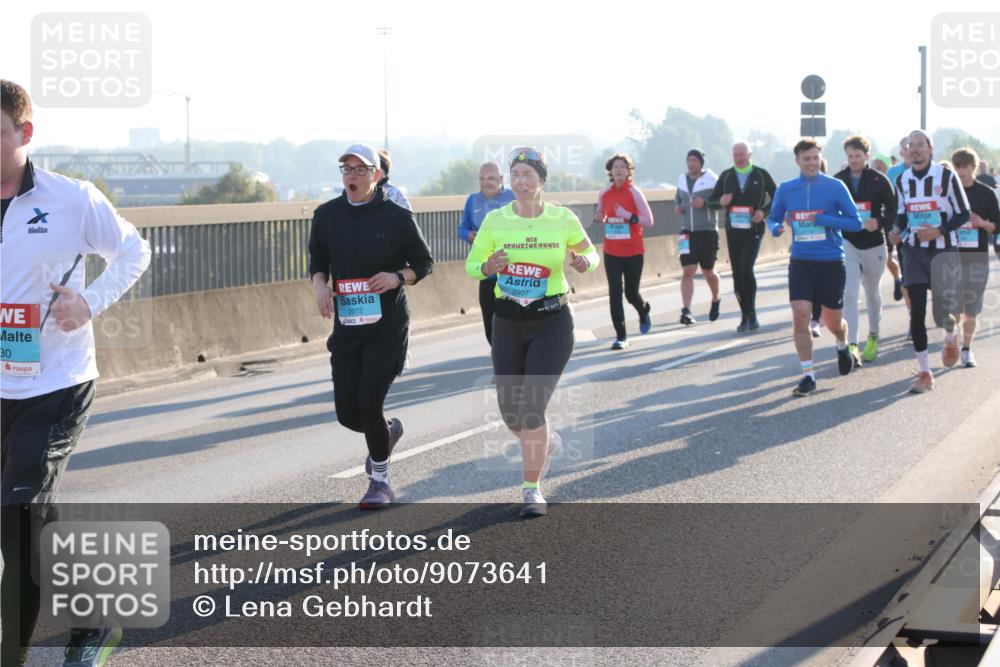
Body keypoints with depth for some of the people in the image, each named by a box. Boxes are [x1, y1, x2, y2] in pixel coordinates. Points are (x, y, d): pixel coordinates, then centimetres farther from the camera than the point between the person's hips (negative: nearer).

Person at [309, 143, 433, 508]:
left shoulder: (396, 216, -6)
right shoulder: (327, 215, 3)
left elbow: (425, 262, 2)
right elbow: (317, 260, 15)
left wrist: (397, 277, -17)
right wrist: (320, 286, -7)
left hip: (387, 327, -4)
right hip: (346, 327, 4)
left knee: (369, 405, -11)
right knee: (347, 413, 2)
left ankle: (380, 481, 11)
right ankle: (388, 432, 39)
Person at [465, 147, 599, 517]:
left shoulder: (563, 219, -6)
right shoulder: (495, 220, -5)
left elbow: (590, 253, 9)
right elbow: (471, 265, 3)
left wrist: (586, 262, -15)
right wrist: (489, 267, -19)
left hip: (552, 323, -2)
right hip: (508, 323, 2)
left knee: (532, 408, -13)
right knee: (510, 412, 7)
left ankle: (532, 488, 3)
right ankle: (544, 442, 42)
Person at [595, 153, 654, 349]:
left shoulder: (634, 193, -8)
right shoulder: (604, 194, 3)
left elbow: (649, 221, -10)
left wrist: (628, 216, -23)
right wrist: (599, 219, -3)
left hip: (633, 251, -3)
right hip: (611, 252, 3)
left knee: (631, 293, 6)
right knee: (615, 293, -6)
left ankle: (644, 312, 42)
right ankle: (621, 336, -1)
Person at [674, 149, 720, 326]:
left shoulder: (711, 179, -6)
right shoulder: (682, 179, 9)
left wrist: (705, 202, -24)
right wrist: (678, 206, 1)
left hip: (707, 232, -3)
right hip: (687, 232, 3)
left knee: (708, 272, 8)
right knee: (688, 271, -9)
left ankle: (716, 300, 37)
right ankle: (686, 310, -15)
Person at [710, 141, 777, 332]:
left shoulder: (761, 175, 2)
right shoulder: (726, 176, 9)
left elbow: (776, 198, 8)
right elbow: (712, 199, 14)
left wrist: (764, 211, -9)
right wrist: (721, 201, -9)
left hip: (753, 230, -3)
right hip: (733, 230, 4)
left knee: (746, 268, -19)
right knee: (737, 273, 3)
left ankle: (750, 315, -10)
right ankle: (746, 316, 14)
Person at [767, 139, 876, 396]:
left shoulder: (835, 187, -5)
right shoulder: (786, 189, 3)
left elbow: (855, 222, -7)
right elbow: (773, 218, 15)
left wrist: (821, 219, -19)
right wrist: (776, 228, -10)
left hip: (831, 262, -1)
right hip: (801, 261, 1)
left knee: (833, 321, 10)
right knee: (800, 317, -13)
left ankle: (842, 346, 46)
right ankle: (808, 375, -4)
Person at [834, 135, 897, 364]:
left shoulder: (879, 180, -3)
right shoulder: (838, 180, 1)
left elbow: (893, 208, -2)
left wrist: (880, 223, -19)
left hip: (873, 244, 0)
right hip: (847, 243, 0)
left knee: (873, 292, 17)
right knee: (849, 293, -16)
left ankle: (873, 336, 40)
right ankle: (851, 345, -22)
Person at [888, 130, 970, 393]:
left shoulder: (946, 176, -7)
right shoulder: (902, 180, 6)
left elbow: (963, 214, -4)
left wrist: (939, 231, -18)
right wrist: (898, 231, -5)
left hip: (943, 251, -3)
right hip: (914, 252, 3)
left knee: (943, 313, -1)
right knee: (917, 312, -6)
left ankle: (951, 339, 38)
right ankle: (925, 374, 2)